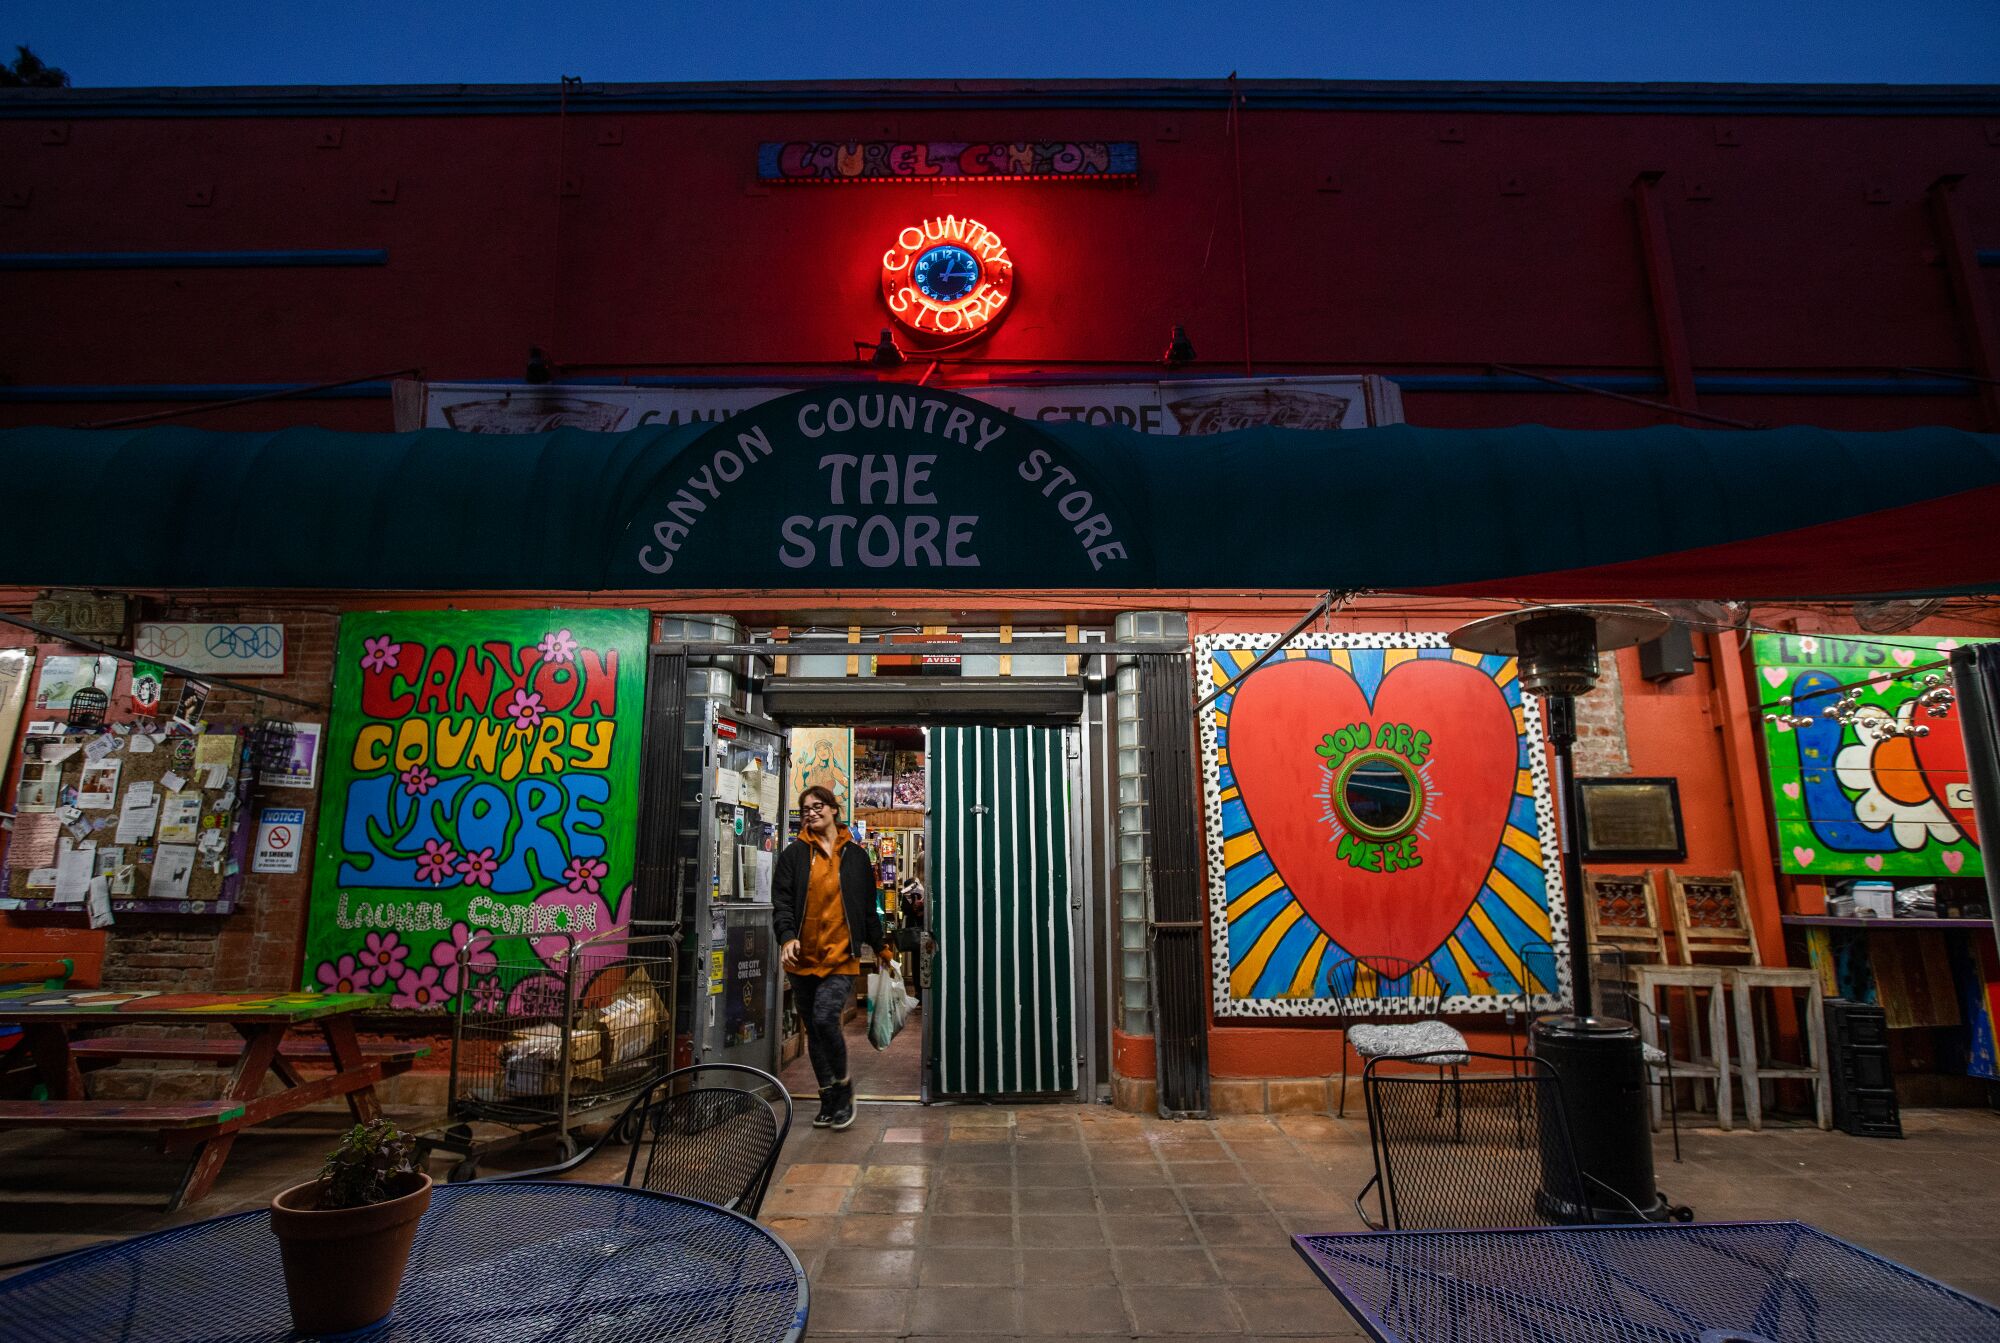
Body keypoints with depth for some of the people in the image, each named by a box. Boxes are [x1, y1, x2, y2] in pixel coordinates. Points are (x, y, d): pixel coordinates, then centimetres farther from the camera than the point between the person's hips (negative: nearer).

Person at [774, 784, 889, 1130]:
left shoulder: (856, 855, 8)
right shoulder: (794, 853, 5)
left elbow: (868, 907, 15)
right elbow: (781, 900, -1)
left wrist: (880, 946, 18)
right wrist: (787, 936, -18)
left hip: (841, 956, -2)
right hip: (803, 956, 2)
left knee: (825, 1019, -17)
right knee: (813, 1029, 10)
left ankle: (842, 1086, 8)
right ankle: (830, 1098, 26)